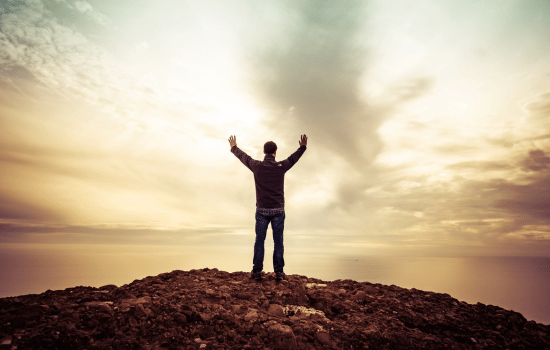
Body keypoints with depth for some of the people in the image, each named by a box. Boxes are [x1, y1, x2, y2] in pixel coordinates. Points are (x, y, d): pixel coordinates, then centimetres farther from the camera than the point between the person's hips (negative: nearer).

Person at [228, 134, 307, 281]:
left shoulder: (257, 166, -3)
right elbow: (294, 157, 15)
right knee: (278, 241, 5)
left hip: (262, 210, 1)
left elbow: (243, 157, 15)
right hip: (278, 210, 0)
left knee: (259, 240, 7)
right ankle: (279, 271, 6)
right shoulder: (281, 166, -4)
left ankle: (257, 271, 8)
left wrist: (233, 147, 34)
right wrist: (303, 147, 34)